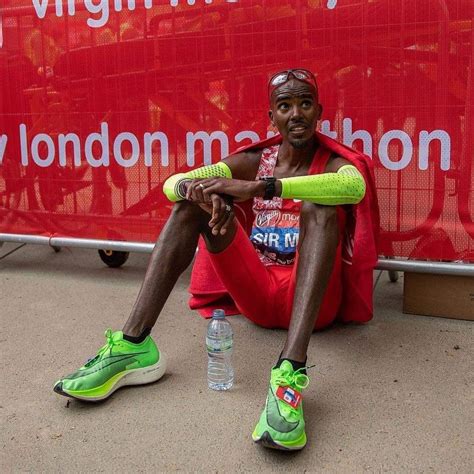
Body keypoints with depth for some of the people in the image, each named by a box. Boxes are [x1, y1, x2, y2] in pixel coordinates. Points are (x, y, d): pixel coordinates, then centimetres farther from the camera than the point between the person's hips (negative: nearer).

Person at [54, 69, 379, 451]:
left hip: (313, 299, -3)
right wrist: (197, 188, -29)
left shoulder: (335, 163, -1)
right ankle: (133, 344, -24)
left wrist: (260, 187, -37)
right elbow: (173, 183, -3)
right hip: (256, 293, 3)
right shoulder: (253, 160, 8)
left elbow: (356, 186, -30)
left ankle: (289, 372, -48)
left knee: (319, 205, -29)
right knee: (195, 198, -12)